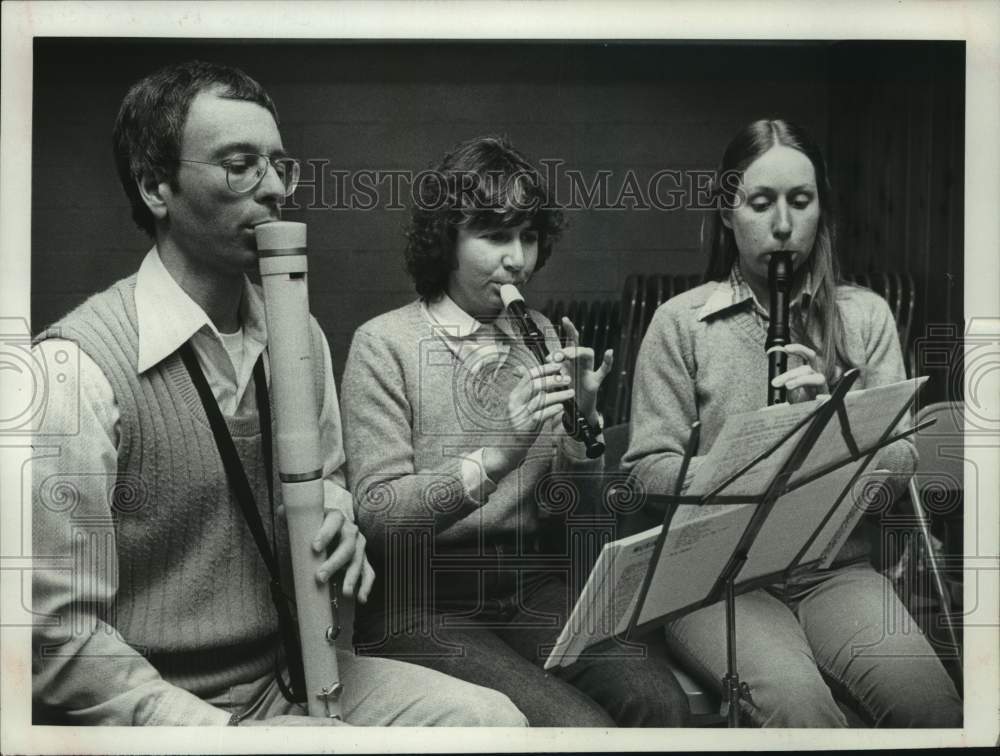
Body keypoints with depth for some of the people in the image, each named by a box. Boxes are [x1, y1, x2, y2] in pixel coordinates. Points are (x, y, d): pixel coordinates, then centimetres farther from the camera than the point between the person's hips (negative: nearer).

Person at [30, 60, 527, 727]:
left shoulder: (300, 336, 3)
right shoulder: (79, 366, -19)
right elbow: (60, 639, -18)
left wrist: (336, 514, -5)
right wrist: (224, 733, -22)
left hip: (293, 674, 7)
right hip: (165, 706, -7)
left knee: (492, 718, -9)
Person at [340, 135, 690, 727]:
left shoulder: (540, 338, 9)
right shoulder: (384, 344, -5)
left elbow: (571, 500, 7)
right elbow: (379, 514, -14)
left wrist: (584, 420, -12)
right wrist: (496, 458, -28)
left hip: (535, 588, 5)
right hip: (424, 606, -4)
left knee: (659, 700, -20)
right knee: (580, 726, -25)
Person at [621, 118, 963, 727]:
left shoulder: (866, 316, 9)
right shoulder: (680, 322, 2)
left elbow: (900, 464, 4)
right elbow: (648, 466, -3)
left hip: (837, 568, 2)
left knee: (929, 702, -26)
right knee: (796, 701, -31)